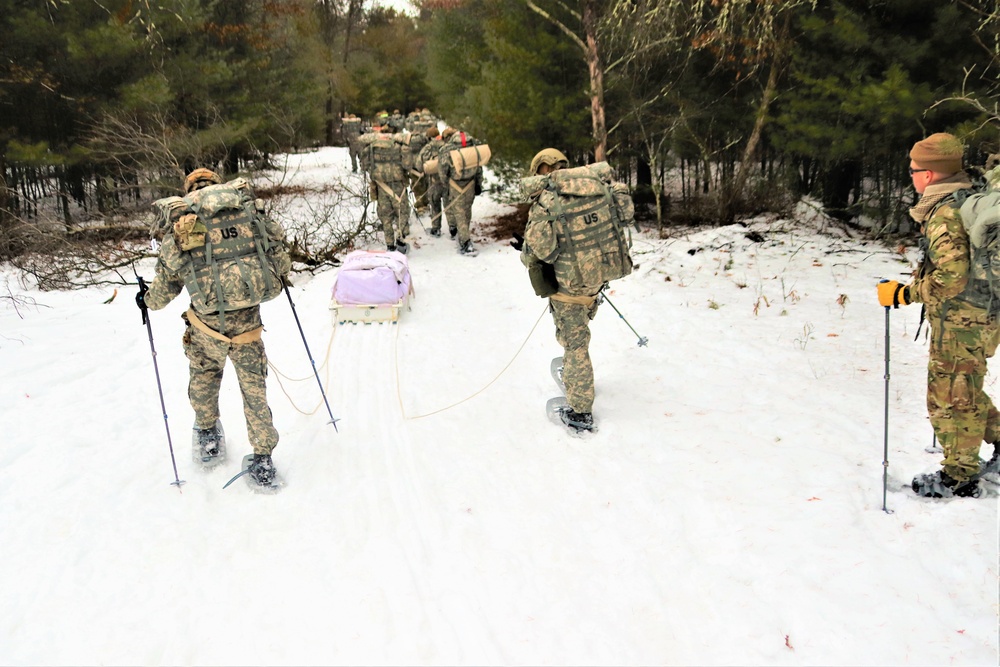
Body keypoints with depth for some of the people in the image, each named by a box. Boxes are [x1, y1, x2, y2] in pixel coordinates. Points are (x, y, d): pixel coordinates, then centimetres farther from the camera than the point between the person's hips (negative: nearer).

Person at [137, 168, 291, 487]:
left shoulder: (180, 223, 5)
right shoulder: (246, 204, 7)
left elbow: (167, 283, 8)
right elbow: (278, 244, 7)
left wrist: (147, 300, 29)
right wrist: (279, 277, 26)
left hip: (208, 323, 0)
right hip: (249, 320, 1)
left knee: (203, 374, 27)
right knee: (253, 385, 14)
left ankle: (207, 436, 42)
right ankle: (263, 459, 19)